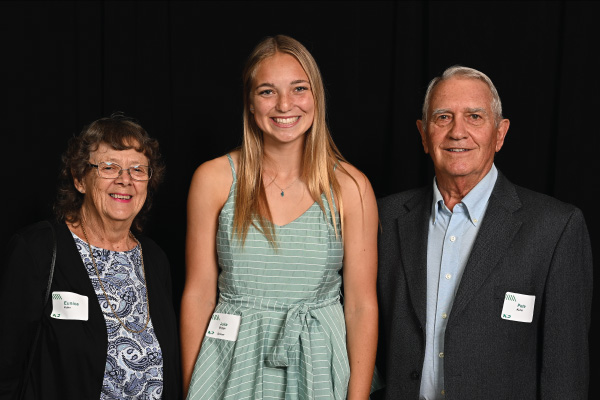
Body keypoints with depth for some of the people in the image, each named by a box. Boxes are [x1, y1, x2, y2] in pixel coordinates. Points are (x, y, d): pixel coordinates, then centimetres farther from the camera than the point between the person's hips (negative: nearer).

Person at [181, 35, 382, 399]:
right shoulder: (213, 179, -5)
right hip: (233, 366, 0)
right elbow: (198, 295, -2)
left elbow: (362, 305, -5)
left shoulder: (351, 187, -6)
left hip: (318, 368, 0)